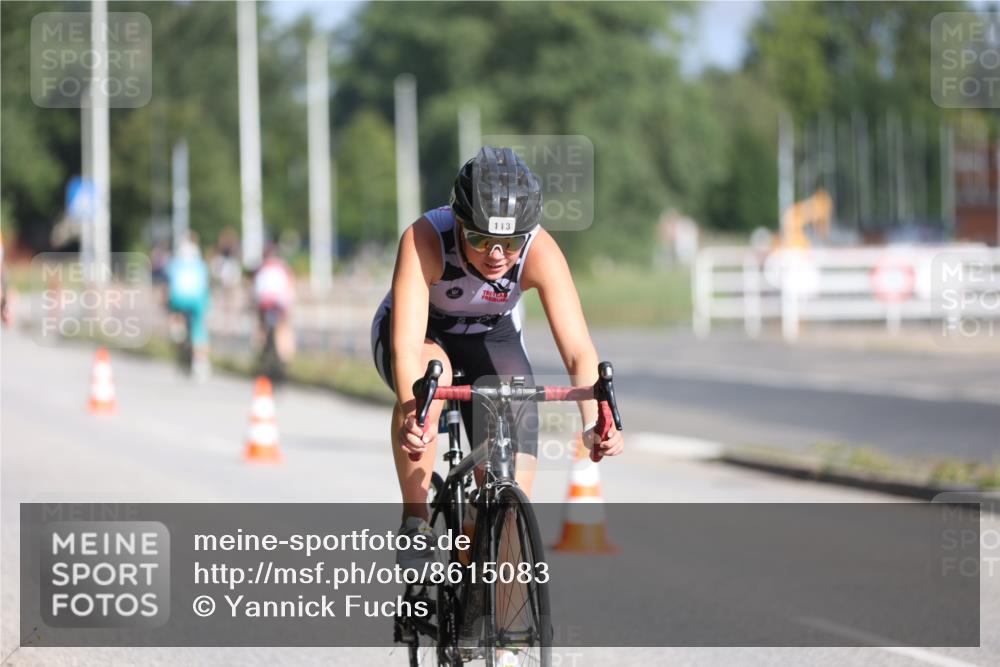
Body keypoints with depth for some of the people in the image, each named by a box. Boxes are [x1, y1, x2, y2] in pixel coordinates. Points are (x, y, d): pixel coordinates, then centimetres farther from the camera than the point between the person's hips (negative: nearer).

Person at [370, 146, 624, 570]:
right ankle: (414, 521, -24)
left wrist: (595, 422, -54)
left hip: (492, 337, 2)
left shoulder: (540, 253, -31)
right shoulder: (424, 240, -36)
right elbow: (407, 344, -45)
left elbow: (578, 352, -36)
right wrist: (413, 415, -63)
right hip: (423, 333, -2)